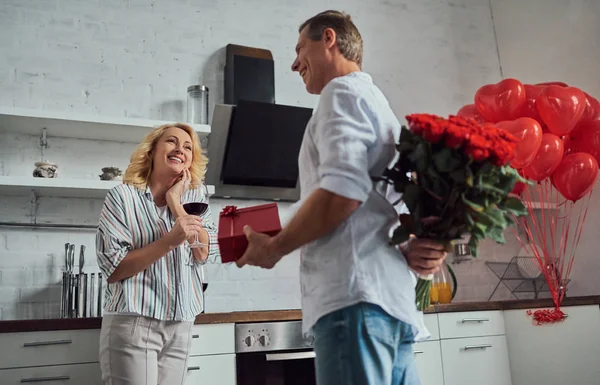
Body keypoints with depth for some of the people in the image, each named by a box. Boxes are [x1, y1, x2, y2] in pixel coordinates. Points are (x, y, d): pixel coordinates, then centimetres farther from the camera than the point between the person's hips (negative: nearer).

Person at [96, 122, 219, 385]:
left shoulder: (196, 196, 7)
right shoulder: (123, 196, -5)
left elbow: (203, 253, -5)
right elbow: (113, 270, -12)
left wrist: (176, 203, -9)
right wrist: (170, 240, -22)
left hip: (180, 326, 4)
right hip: (132, 323, -4)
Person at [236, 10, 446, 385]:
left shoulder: (343, 91, -1)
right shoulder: (379, 104, 29)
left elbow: (342, 192, -17)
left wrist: (273, 247, -5)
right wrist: (417, 247, 4)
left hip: (354, 295, -10)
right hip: (391, 296, 10)